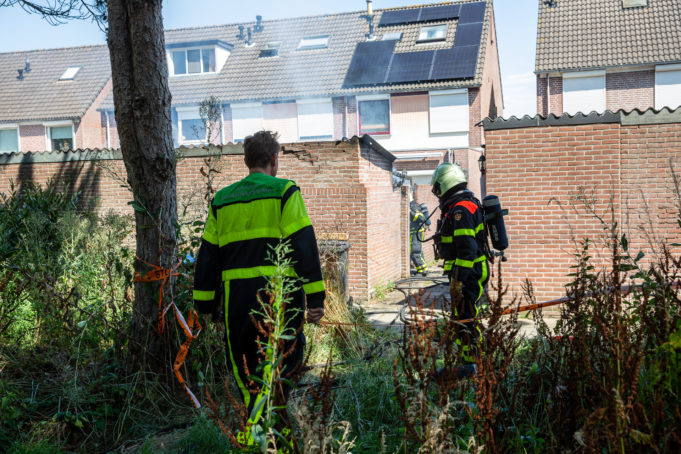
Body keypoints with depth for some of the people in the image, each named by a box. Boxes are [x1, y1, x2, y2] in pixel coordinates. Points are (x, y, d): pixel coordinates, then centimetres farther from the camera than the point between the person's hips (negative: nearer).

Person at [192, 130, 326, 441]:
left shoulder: (221, 200, 14)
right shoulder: (284, 192, 0)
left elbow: (208, 255, 14)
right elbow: (304, 246, -7)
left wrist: (204, 304, 18)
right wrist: (316, 297, -7)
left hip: (238, 297, 4)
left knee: (246, 373, 17)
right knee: (286, 361, 6)